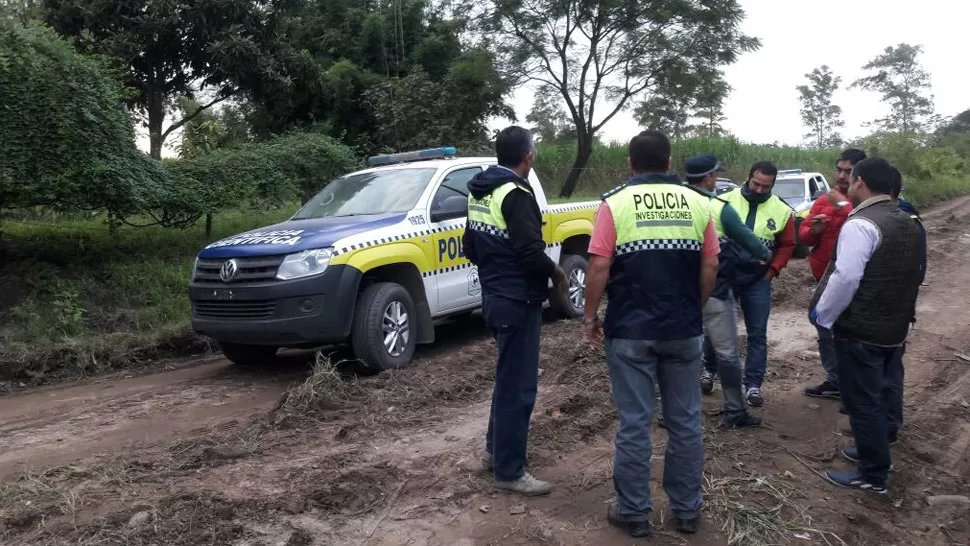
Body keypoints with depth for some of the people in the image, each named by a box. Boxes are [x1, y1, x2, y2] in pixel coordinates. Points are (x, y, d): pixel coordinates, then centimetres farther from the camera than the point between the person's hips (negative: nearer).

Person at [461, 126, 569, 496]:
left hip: (495, 297, 10)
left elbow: (469, 246, 15)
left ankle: (495, 450, 33)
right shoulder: (516, 194, -18)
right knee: (518, 386, -1)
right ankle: (509, 472, 8)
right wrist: (556, 273, -7)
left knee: (508, 377, 22)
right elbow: (530, 252, -25)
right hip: (518, 302, -10)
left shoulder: (479, 191, 10)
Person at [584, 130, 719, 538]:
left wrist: (591, 316, 1)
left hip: (630, 331, -3)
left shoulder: (615, 204, -6)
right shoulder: (698, 203, 4)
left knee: (634, 424, 6)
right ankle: (687, 509, 26)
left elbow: (599, 267, -11)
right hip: (683, 331, 3)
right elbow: (710, 266, 5)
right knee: (685, 421, 14)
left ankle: (634, 512, 17)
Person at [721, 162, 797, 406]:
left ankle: (753, 385, 13)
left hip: (758, 281, 1)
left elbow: (787, 245, 7)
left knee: (757, 334, 5)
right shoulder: (725, 201, -7)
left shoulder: (782, 211, -1)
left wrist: (772, 271, -4)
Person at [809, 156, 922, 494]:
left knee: (863, 402, 1)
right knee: (881, 395, 21)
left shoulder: (860, 224, -20)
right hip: (895, 327, 9)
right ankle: (875, 452, 37)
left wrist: (822, 314, -14)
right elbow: (909, 276, 20)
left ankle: (872, 475, 10)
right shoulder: (907, 223, 11)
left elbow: (845, 278, -26)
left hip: (861, 331, -9)